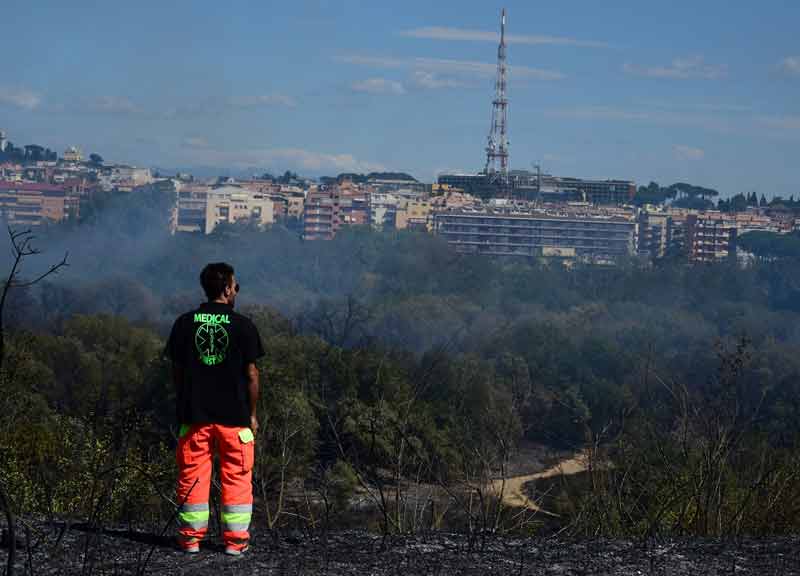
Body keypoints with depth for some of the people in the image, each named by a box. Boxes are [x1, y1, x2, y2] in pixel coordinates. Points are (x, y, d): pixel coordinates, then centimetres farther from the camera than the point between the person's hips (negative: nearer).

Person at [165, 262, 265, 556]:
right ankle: (235, 541, 7)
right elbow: (251, 374, -4)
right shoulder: (242, 325, -6)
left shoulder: (184, 323, 1)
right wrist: (252, 414, 5)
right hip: (234, 415, -2)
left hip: (194, 413, 2)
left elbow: (176, 371, 5)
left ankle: (191, 538, 12)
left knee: (192, 476, 9)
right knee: (236, 477, 6)